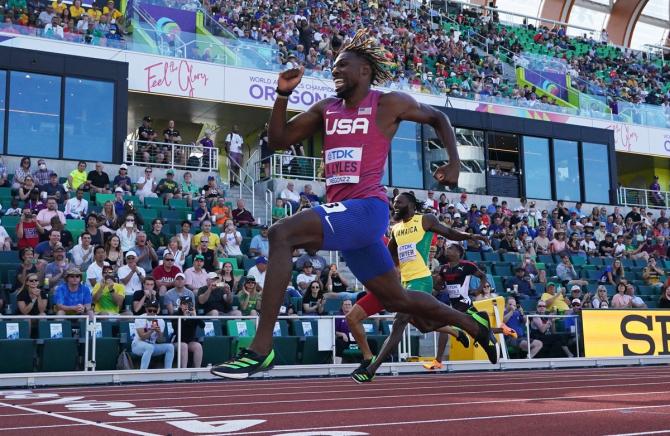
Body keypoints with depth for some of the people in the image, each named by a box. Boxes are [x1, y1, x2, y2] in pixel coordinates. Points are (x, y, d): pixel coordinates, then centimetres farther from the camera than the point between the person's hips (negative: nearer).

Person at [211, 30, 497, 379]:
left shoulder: (389, 104, 2)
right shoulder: (325, 109, 17)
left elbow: (436, 118, 16)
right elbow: (278, 140, 15)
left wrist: (454, 162, 3)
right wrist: (283, 93, 4)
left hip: (365, 208, -8)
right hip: (344, 214, 8)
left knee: (281, 235, -27)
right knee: (397, 300, 17)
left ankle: (261, 348, -27)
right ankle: (472, 325, 39)